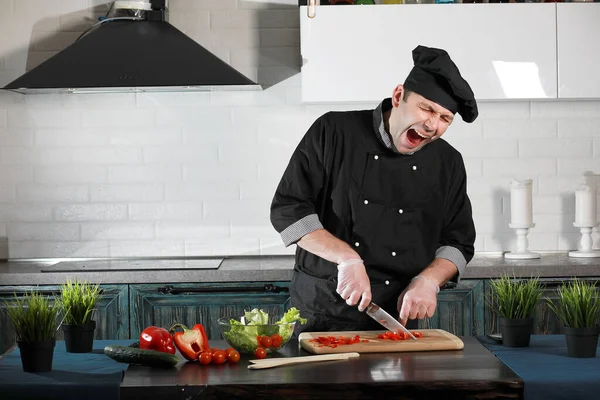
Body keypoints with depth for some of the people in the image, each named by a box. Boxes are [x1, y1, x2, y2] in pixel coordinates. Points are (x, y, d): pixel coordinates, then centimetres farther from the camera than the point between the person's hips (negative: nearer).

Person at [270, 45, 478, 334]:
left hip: (396, 319, 2)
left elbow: (458, 242, 11)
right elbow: (288, 210, -7)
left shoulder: (448, 164, 6)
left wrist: (428, 281, -9)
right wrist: (347, 258, -17)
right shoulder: (333, 133, -5)